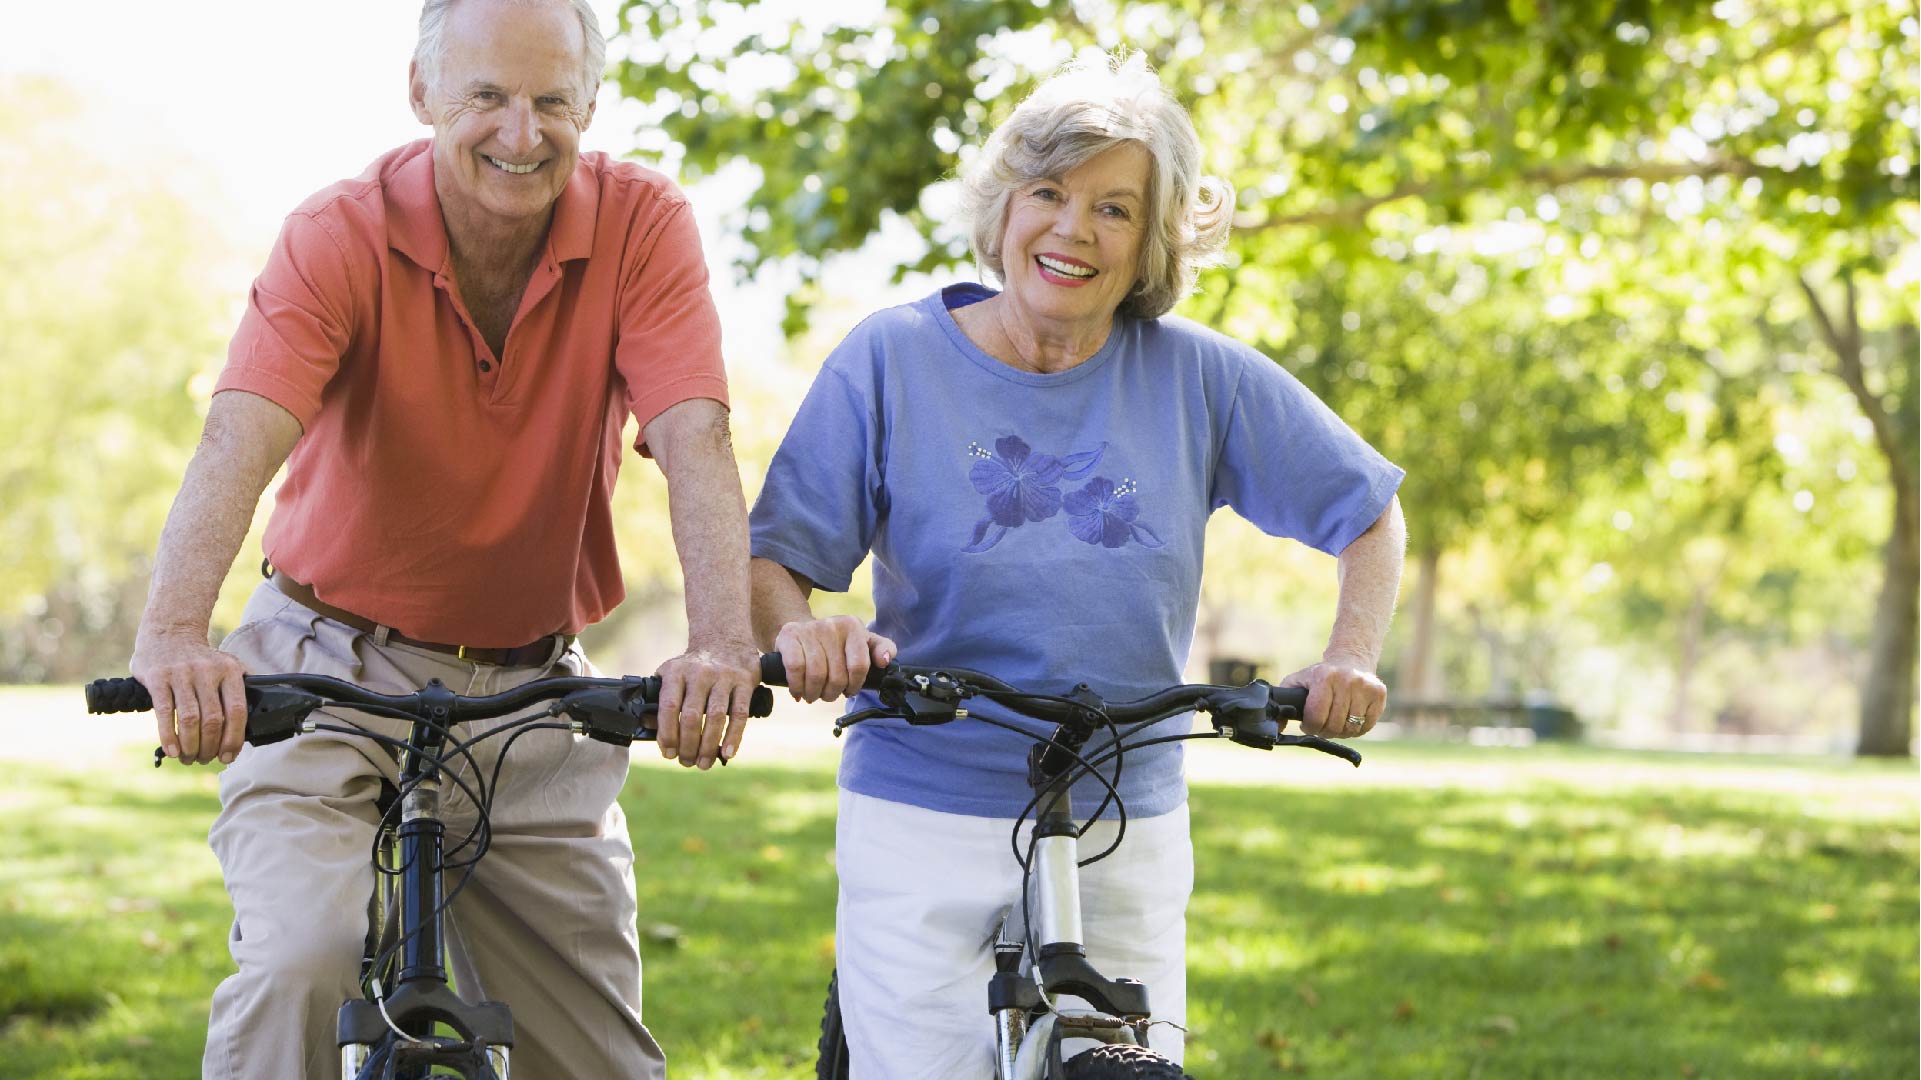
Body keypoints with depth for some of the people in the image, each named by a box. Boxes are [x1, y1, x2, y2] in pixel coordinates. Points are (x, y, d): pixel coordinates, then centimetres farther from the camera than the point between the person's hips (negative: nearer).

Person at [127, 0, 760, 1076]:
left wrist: (723, 644, -40)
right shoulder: (341, 237, -15)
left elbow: (693, 441, -22)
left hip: (532, 697, 2)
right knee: (303, 962, -27)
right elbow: (239, 441, -29)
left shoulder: (642, 223, -10)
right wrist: (173, 636, -48)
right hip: (333, 669, -2)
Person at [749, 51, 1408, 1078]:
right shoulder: (892, 357, -3)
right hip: (923, 829, -1)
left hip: (1127, 839, 2)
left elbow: (1370, 514, 9)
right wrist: (801, 631, -27)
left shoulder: (1199, 378, 0)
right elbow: (768, 561, -5)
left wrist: (1351, 657, -7)